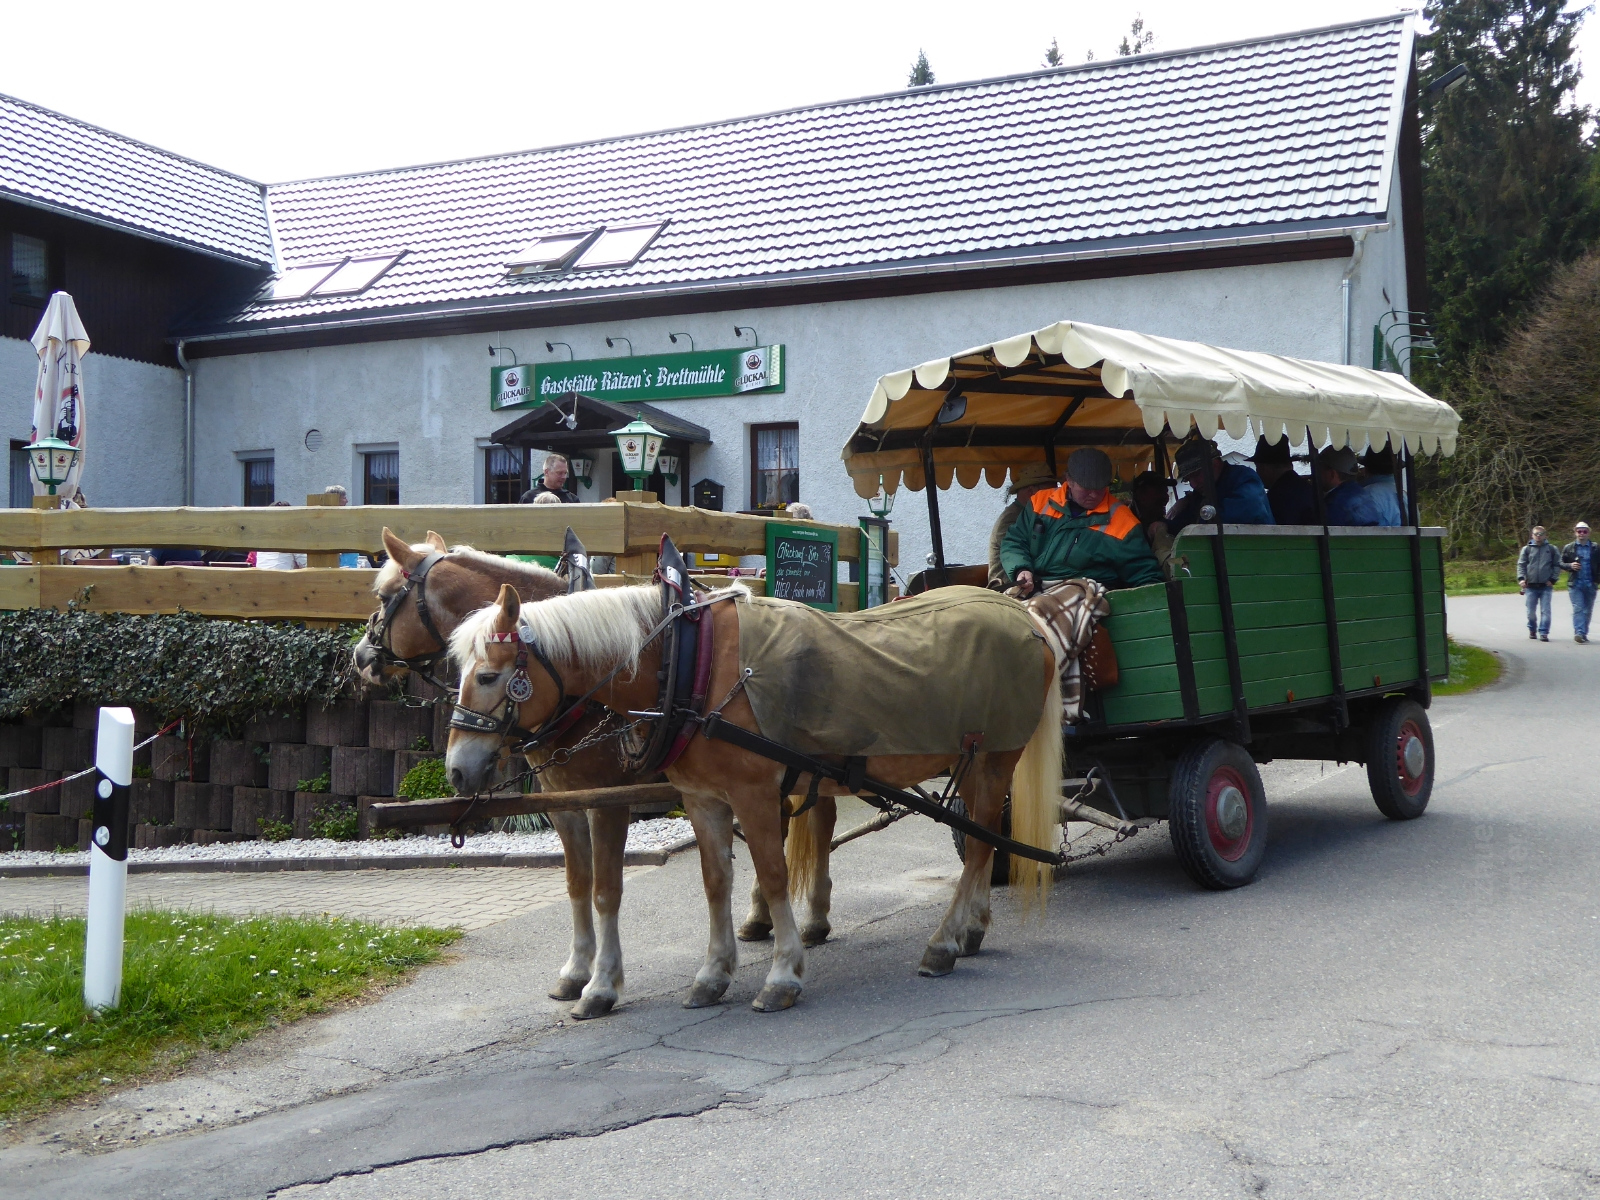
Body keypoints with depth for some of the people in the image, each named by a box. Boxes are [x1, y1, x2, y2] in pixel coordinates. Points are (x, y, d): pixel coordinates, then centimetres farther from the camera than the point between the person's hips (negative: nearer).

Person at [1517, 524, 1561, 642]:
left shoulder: (1551, 549, 6)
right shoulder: (1527, 549, 6)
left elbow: (1557, 565, 8)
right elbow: (1521, 565, 3)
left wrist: (1553, 579, -2)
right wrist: (1521, 578, -12)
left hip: (1546, 586, -1)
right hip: (1531, 586, 1)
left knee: (1545, 611, -6)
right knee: (1531, 611, 7)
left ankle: (1543, 633, -4)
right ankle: (1532, 630, 27)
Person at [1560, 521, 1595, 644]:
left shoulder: (1595, 548, 4)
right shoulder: (1568, 548, 4)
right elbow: (1561, 563, 8)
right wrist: (1570, 566, -12)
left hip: (1590, 584, 2)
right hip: (1575, 584, -2)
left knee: (1587, 610, 8)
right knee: (1578, 608, -12)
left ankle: (1584, 634, 17)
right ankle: (1579, 633, -20)